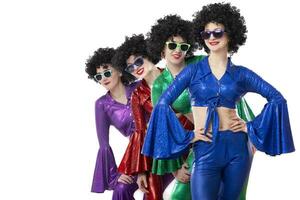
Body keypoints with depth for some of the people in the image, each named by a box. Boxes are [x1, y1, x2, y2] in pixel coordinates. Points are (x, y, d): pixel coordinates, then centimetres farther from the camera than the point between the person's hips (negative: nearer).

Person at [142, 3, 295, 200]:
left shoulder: (241, 74, 6)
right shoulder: (193, 71, 4)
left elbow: (277, 99, 8)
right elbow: (163, 103, 0)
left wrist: (252, 127, 1)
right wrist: (186, 137, -5)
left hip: (236, 147, 2)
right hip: (205, 149, -1)